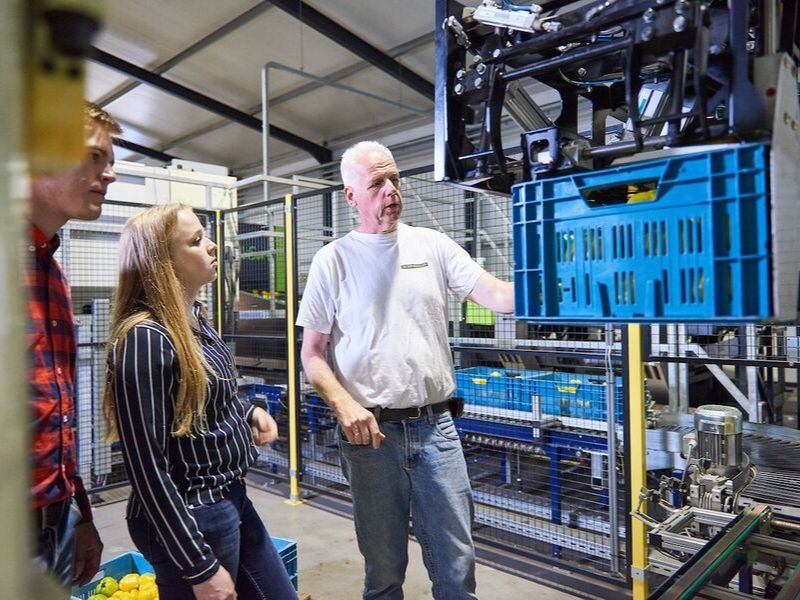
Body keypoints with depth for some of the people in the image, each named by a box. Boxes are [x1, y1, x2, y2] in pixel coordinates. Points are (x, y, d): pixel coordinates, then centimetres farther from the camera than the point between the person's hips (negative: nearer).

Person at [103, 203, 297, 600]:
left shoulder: (194, 317, 3)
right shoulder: (145, 338, -23)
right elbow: (147, 467, -22)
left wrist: (248, 412, -1)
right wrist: (201, 568, -18)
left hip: (231, 500, 9)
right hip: (189, 518, -8)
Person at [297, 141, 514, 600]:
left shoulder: (432, 245, 3)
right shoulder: (333, 260, -1)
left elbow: (500, 296, -6)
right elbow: (312, 353, 1)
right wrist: (345, 406, -15)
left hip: (436, 426, 2)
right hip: (371, 429, -1)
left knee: (457, 563, 11)